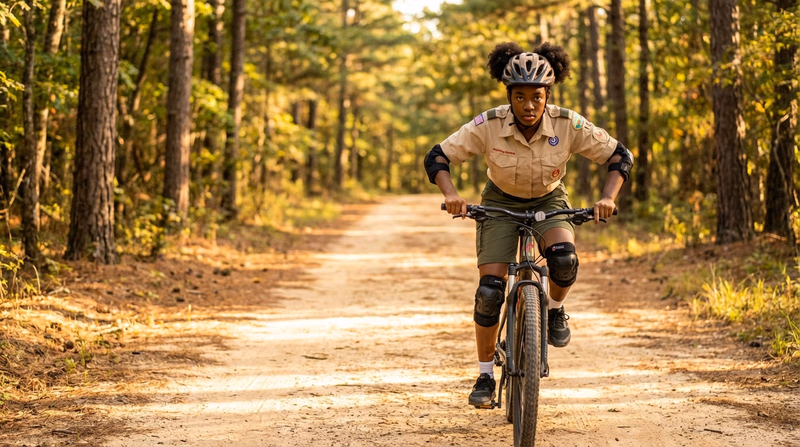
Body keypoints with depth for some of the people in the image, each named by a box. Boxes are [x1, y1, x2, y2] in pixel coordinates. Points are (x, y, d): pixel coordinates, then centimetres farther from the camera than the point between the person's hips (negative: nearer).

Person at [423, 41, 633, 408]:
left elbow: (620, 157, -17)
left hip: (549, 201, 0)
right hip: (501, 203, 0)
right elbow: (437, 158, -20)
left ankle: (555, 310, 3)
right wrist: (451, 194, -38)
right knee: (489, 289, -13)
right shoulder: (488, 126, -26)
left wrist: (607, 198, -33)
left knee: (564, 258, -31)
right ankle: (485, 377, 3)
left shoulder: (568, 125, -25)